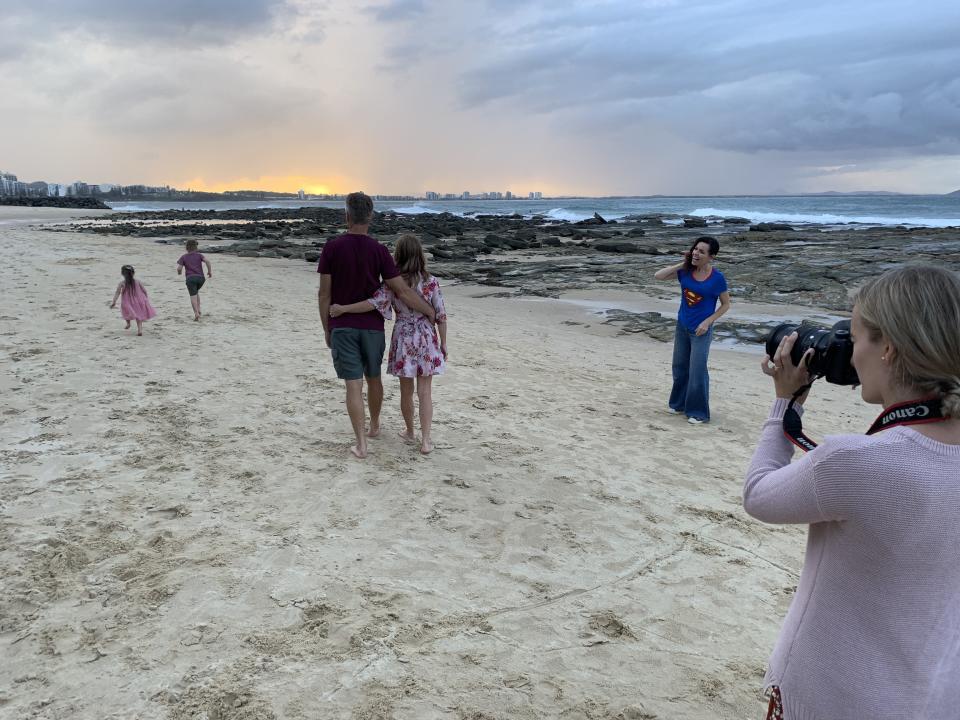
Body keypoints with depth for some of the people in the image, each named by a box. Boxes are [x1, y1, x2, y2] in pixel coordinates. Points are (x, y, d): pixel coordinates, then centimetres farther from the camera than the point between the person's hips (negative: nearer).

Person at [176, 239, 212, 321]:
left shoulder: (183, 257, 8)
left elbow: (179, 268, -1)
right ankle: (198, 309, 14)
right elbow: (207, 261, -9)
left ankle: (196, 313, -22)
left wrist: (179, 272, 22)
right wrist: (210, 271, 1)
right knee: (196, 292, 25)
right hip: (200, 277, 2)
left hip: (190, 278, -2)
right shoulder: (199, 255, 10)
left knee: (193, 296, -6)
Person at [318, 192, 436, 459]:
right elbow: (403, 291, -9)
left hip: (342, 326, -1)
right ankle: (374, 426, 39)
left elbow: (324, 293, -6)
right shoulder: (379, 250, -7)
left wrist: (326, 328, 5)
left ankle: (361, 444, -3)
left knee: (353, 384, -1)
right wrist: (431, 312, 2)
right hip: (372, 326, 2)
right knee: (373, 378, 20)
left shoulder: (332, 248, -8)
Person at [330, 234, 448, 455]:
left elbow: (374, 303, -23)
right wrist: (443, 344, 5)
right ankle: (425, 440, 3)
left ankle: (410, 432, 30)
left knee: (406, 391, 15)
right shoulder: (431, 282, -7)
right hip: (426, 339, 0)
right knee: (425, 392, 4)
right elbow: (441, 316, -5)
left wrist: (342, 308, -16)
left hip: (403, 339, 0)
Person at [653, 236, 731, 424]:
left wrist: (707, 322, -15)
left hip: (701, 330, -5)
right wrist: (682, 264, -10)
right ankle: (679, 404, 33)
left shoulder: (717, 278, -15)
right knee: (679, 367, 16)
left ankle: (698, 412, 11)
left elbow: (725, 305, -5)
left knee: (697, 371, -2)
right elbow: (658, 276, -5)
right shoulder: (685, 271, -4)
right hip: (682, 326, 5)